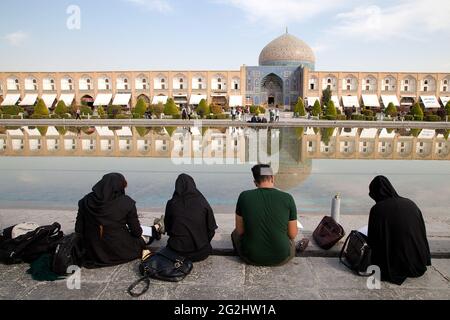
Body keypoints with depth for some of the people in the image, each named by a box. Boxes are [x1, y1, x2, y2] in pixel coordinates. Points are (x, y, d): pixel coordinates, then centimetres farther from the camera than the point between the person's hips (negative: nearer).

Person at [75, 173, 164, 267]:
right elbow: (137, 232, -10)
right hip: (120, 253, -4)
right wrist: (139, 233, 14)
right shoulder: (126, 203, -17)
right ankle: (157, 227, 53)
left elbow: (78, 229, -4)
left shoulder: (86, 201, -9)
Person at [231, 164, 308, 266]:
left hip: (251, 257, 0)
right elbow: (292, 234, -4)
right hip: (280, 259, 1)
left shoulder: (244, 196, -11)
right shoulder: (287, 198, -12)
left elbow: (240, 231, -3)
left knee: (235, 233, 32)